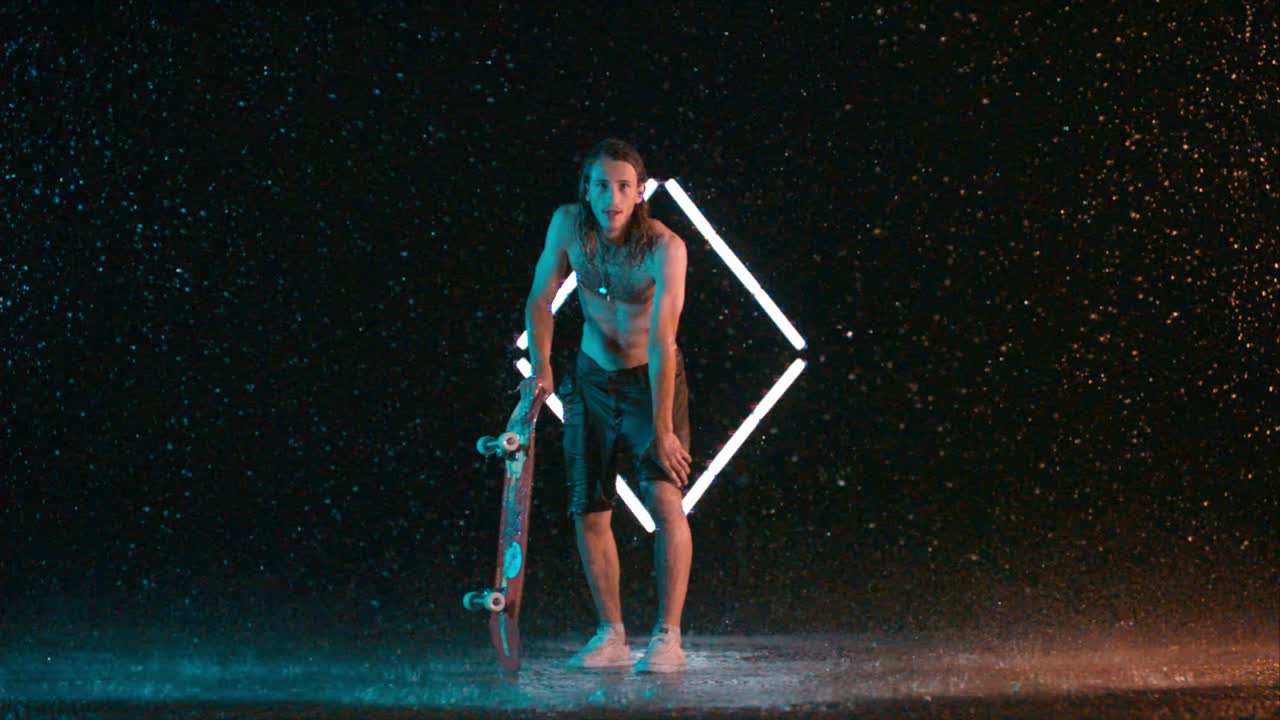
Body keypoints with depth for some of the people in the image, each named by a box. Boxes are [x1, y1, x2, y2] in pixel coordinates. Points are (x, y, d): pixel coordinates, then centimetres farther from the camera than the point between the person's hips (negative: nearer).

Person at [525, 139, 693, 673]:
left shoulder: (665, 247, -25)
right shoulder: (568, 224, -12)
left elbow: (662, 342, -27)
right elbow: (540, 301, 2)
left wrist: (661, 428, -27)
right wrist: (541, 369, -1)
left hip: (652, 379, -4)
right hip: (592, 378, 4)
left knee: (663, 496, -19)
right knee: (589, 511, 3)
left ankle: (668, 637, -15)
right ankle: (611, 636, 14)